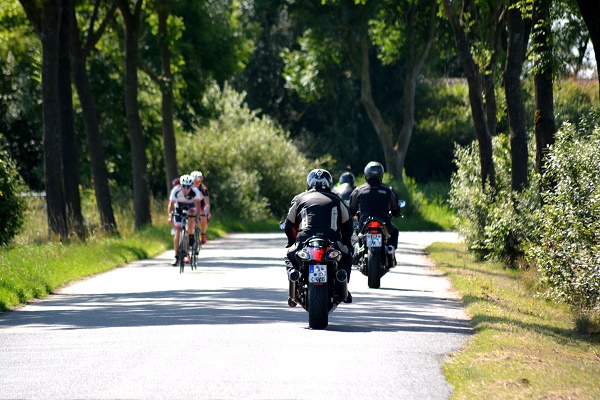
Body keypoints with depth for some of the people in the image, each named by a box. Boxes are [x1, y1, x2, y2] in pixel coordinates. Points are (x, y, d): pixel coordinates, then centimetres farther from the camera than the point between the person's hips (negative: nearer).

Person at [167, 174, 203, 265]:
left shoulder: (195, 191, -30)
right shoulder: (176, 191, -29)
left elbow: (197, 205, -36)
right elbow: (171, 204, -32)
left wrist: (197, 218, -49)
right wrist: (170, 217, -45)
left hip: (191, 207, 0)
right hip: (179, 208, 0)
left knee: (191, 214, -36)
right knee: (178, 231, -9)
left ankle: (191, 236, -15)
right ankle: (176, 256, -3)